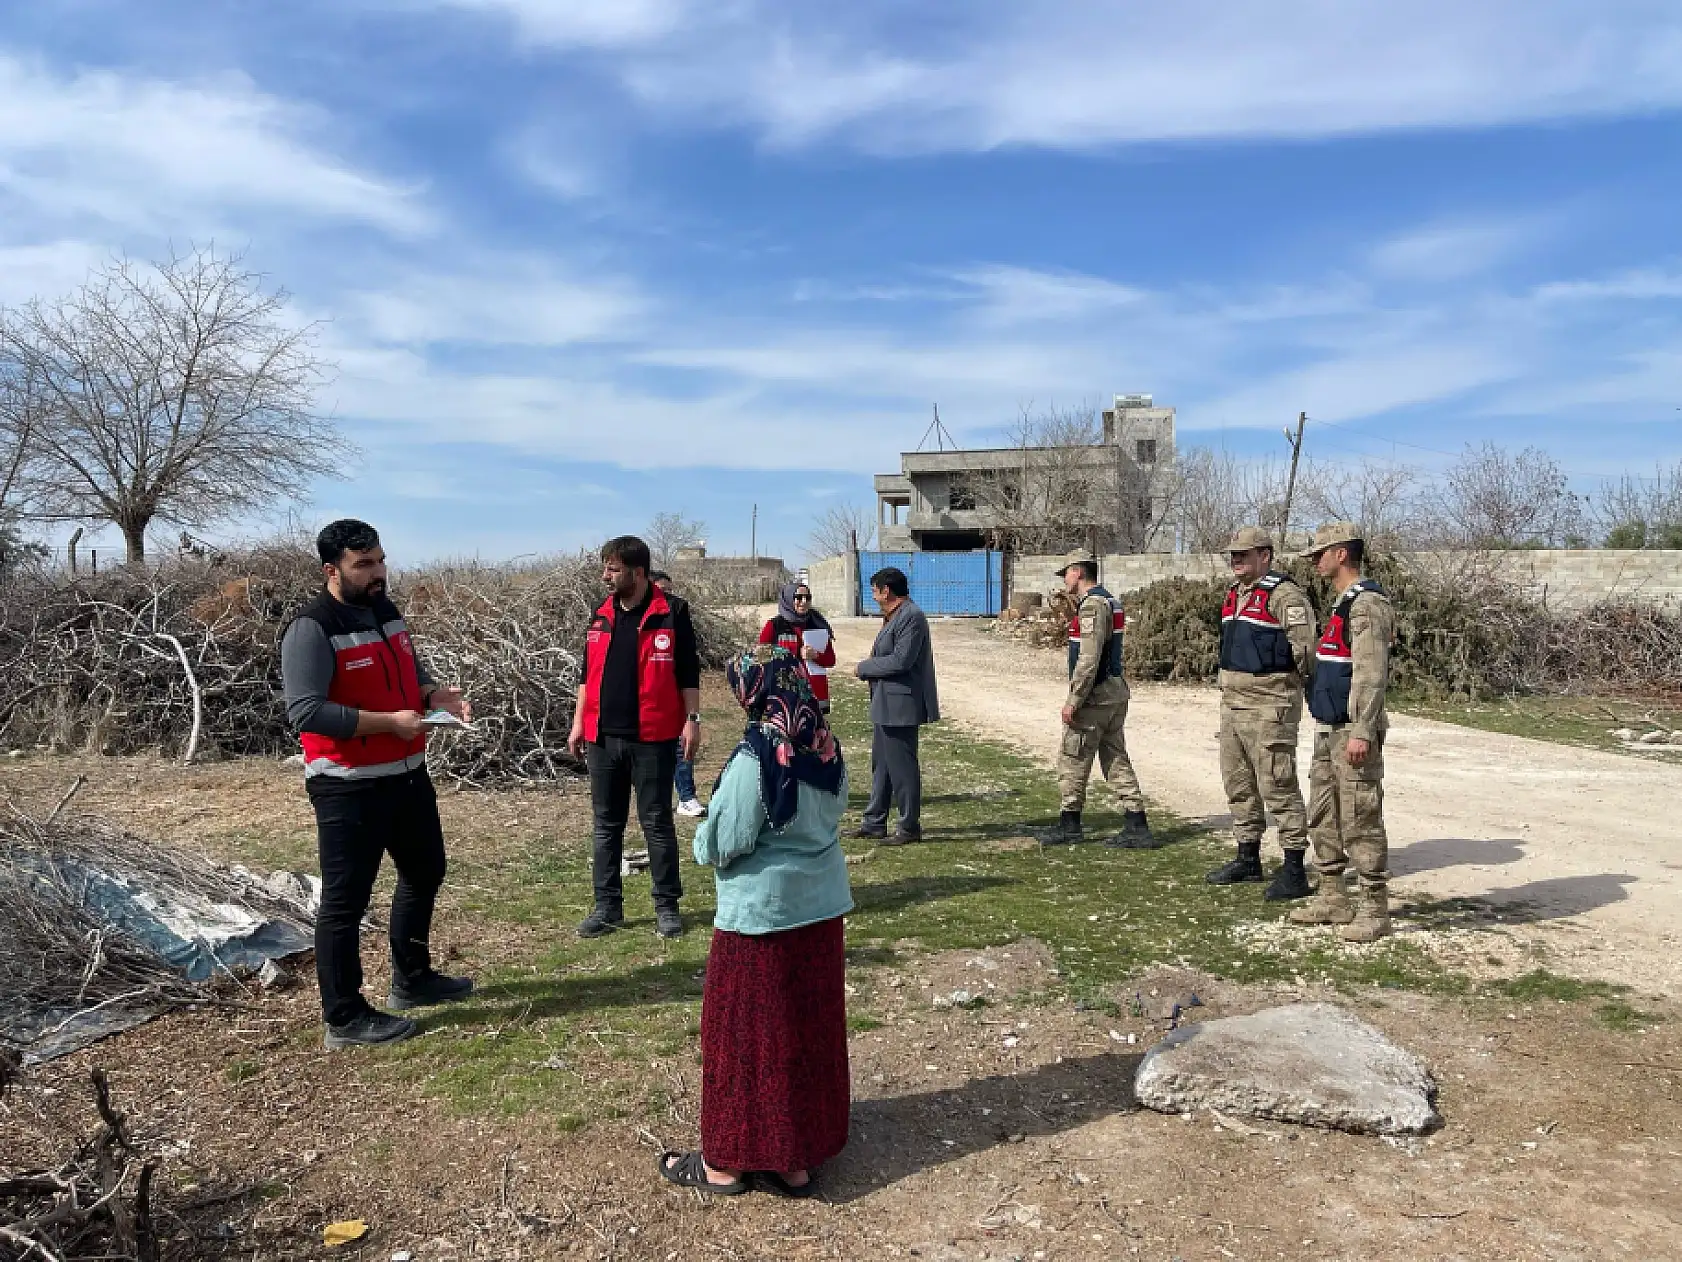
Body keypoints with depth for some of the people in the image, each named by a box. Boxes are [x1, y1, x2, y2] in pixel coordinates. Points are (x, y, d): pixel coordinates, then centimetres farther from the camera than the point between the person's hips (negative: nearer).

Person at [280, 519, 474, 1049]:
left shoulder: (387, 612, 9)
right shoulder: (311, 630, -17)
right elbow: (304, 711, -25)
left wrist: (437, 695, -1)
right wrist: (390, 721, -26)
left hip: (407, 774, 9)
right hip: (348, 786, -9)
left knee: (425, 873, 21)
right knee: (345, 900, 1)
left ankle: (412, 979, 39)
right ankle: (345, 1019, 15)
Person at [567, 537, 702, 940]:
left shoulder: (671, 613, -6)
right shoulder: (601, 616, 10)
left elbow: (688, 672, -4)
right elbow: (588, 674, 16)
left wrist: (692, 719, -8)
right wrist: (578, 723, 13)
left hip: (652, 738, -5)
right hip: (603, 738, 5)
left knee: (657, 823, 4)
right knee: (606, 824, 11)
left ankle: (667, 905, 15)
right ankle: (607, 905, 21)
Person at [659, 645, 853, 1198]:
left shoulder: (754, 759, -22)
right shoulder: (825, 748, -2)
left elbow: (722, 844, -19)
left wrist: (703, 837, 1)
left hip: (760, 914, -7)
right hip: (821, 907, 7)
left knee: (746, 1036, 8)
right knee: (811, 1029, 16)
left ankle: (726, 1162, 24)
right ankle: (800, 1156, 29)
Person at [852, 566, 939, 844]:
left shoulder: (912, 617, -17)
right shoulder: (894, 616, 16)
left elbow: (900, 660, -24)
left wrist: (864, 668, -13)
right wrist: (869, 667, 2)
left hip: (900, 705, -11)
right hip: (885, 705, 11)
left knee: (902, 767, -2)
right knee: (881, 765, 16)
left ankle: (910, 828, 9)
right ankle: (874, 823, 26)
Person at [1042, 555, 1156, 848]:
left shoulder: (1092, 604, -16)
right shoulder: (1109, 601, 15)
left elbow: (1089, 658, -23)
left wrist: (1073, 700, -20)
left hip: (1095, 695, -10)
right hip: (1115, 691, 10)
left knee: (1072, 760, 2)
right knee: (1116, 759, 11)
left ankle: (1069, 824, 12)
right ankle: (1137, 828, 11)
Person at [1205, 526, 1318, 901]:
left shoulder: (1284, 594, -13)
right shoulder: (1235, 595, 16)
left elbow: (1305, 647, -19)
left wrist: (1292, 683, -6)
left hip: (1269, 706, -9)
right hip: (1232, 703, 10)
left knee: (1278, 786, -6)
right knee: (1239, 785, 15)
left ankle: (1294, 870, 2)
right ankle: (1248, 859, 27)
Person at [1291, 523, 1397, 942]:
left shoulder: (1368, 603, -14)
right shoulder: (1343, 603, 17)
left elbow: (1371, 674, -21)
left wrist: (1361, 731, -24)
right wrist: (1327, 728, 20)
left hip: (1352, 732, -10)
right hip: (1328, 730, 10)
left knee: (1361, 822, -4)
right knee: (1323, 817, 14)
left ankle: (1375, 910, 4)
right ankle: (1333, 899, 23)